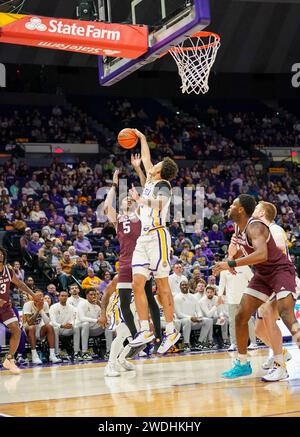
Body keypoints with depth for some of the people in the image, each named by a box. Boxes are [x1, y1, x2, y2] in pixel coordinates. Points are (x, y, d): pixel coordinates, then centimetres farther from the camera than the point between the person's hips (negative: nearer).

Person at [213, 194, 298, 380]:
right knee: (241, 316, 5)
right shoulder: (239, 228, 3)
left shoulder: (255, 226, -25)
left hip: (281, 270, -9)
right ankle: (243, 364, 16)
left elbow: (262, 254, -42)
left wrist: (231, 263, -42)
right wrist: (231, 261, 7)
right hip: (263, 275, 9)